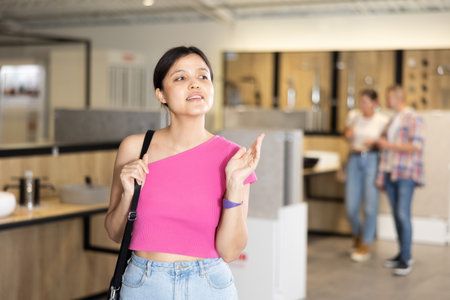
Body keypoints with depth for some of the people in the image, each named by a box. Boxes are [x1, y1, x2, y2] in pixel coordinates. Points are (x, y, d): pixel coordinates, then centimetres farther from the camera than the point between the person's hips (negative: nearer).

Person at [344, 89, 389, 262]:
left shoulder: (382, 121, -3)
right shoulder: (353, 116, 5)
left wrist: (375, 143, -14)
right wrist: (348, 135, -3)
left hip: (372, 160, -3)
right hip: (354, 159, 3)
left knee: (370, 205, -5)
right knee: (351, 207, 3)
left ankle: (365, 247, 6)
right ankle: (357, 235, 31)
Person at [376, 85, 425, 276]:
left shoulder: (413, 119, -6)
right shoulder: (392, 121, 18)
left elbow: (416, 146, -16)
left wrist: (389, 145, -14)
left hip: (406, 174, -8)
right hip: (390, 173, 8)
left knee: (403, 214, -13)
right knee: (396, 215, 8)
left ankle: (406, 260, -11)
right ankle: (403, 254, 15)